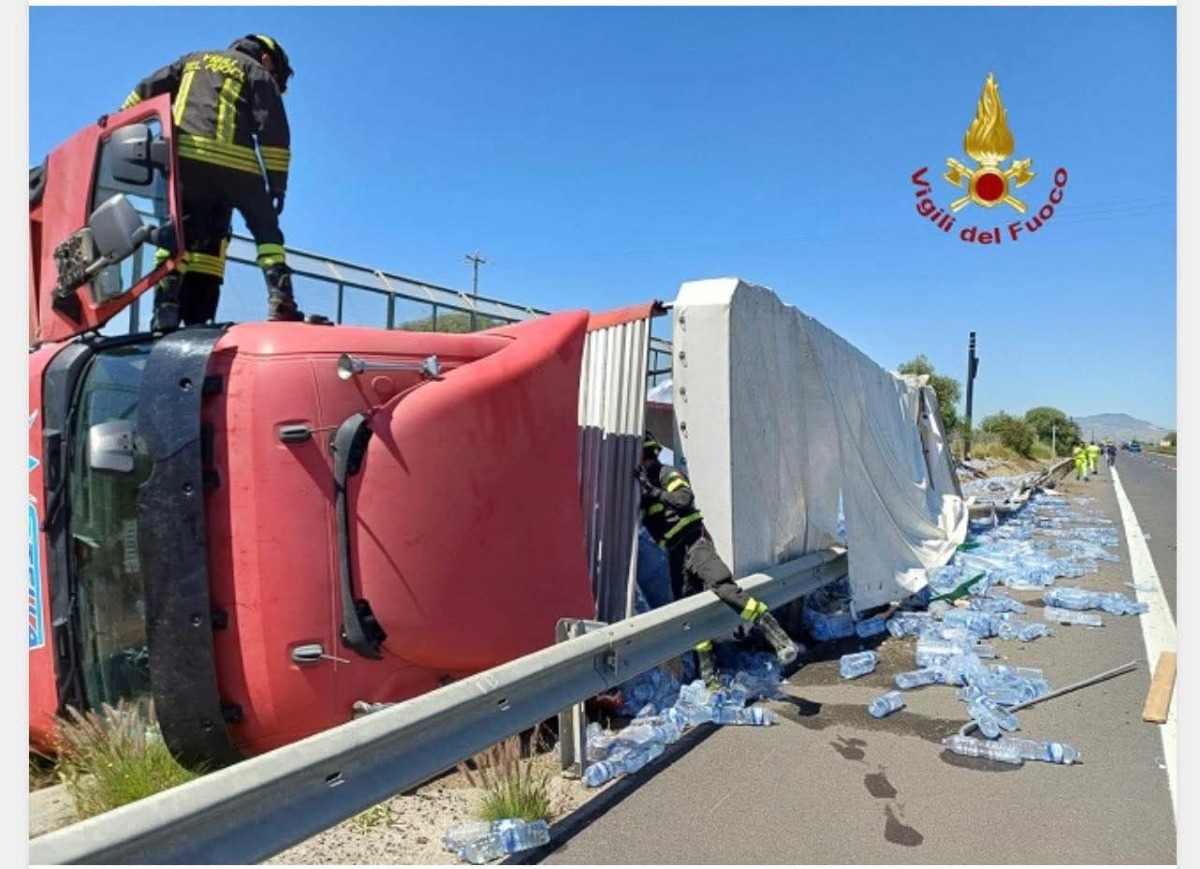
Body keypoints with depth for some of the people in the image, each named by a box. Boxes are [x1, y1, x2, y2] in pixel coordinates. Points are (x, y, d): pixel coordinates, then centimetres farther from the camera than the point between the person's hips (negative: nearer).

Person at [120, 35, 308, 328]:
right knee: (267, 231, 8)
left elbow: (147, 89, 24)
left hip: (185, 159, 3)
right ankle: (281, 302, -8)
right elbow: (273, 134, 3)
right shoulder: (258, 74, 15)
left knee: (180, 233, 7)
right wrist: (277, 184, 1)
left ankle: (167, 306, -6)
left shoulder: (194, 60, 29)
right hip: (235, 165, -3)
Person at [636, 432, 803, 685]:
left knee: (724, 589, -25)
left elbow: (685, 498, -21)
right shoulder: (640, 484, 16)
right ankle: (708, 678, 12)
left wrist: (655, 493, -31)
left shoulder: (667, 474, -5)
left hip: (695, 544, -7)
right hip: (676, 556, 7)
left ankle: (781, 641, -26)